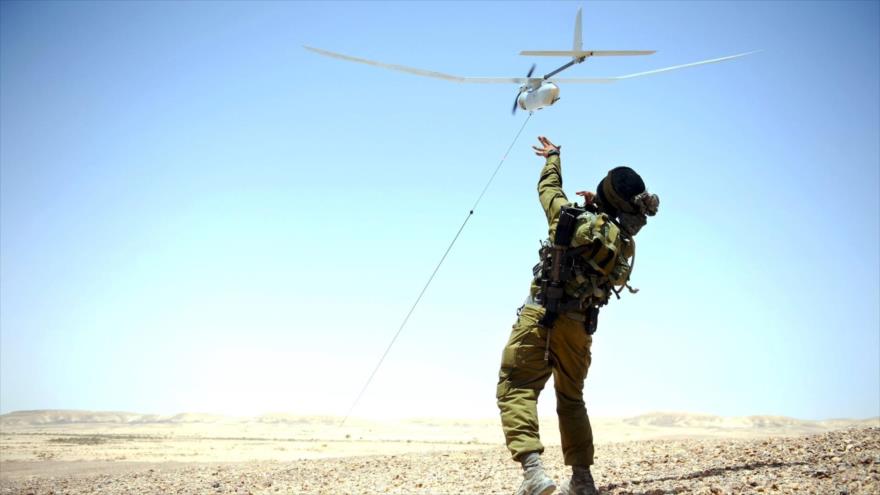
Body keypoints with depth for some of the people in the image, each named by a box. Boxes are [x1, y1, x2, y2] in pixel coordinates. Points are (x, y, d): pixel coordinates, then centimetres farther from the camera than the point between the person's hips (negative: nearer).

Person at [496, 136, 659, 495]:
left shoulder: (574, 218, -8)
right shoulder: (627, 244, 2)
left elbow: (548, 188, 12)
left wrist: (552, 156, 29)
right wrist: (594, 207, 24)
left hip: (541, 317, -5)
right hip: (579, 328, 5)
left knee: (516, 389, -7)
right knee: (571, 399, 19)